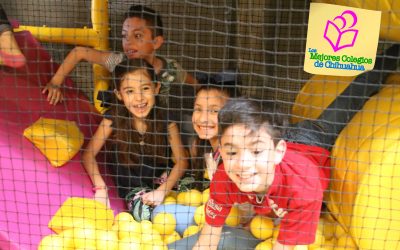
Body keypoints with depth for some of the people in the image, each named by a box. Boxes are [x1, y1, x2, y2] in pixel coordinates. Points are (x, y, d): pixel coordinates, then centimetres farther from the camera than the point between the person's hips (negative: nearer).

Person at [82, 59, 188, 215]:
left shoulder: (165, 117, -14)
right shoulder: (114, 118, -15)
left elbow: (181, 161, -10)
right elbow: (89, 154, -8)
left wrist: (162, 191, -22)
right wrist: (100, 188, -20)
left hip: (161, 180, 2)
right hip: (131, 185, -1)